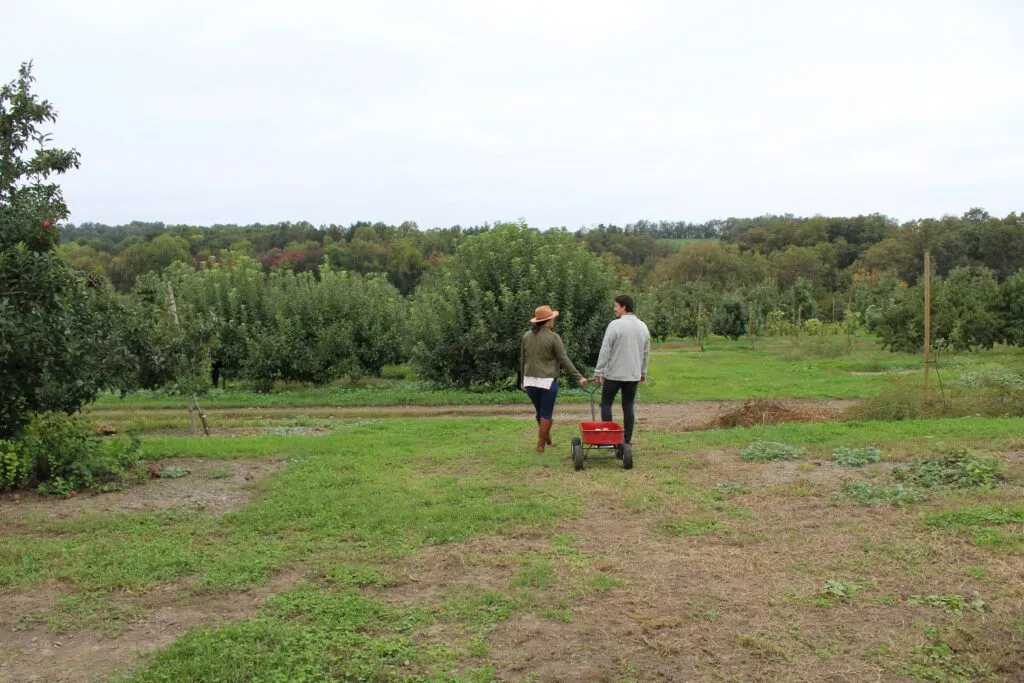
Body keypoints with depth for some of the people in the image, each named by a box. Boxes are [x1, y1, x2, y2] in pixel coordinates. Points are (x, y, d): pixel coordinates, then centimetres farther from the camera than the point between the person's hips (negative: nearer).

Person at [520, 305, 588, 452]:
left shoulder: (526, 336, 3)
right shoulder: (553, 337, -11)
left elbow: (522, 360, 10)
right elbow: (564, 360, -10)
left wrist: (523, 379, 21)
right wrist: (579, 377, -5)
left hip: (530, 381, 5)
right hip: (547, 381, -5)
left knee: (539, 412, 20)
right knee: (546, 414, 7)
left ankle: (547, 440, 32)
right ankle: (541, 444, 9)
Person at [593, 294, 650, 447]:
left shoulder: (615, 325, -12)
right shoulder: (643, 327, 8)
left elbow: (605, 351, -13)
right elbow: (646, 353, 14)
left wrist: (598, 372, -8)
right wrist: (643, 372, 23)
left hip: (614, 374, -5)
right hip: (633, 375, 5)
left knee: (606, 404, 7)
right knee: (628, 406, 9)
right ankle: (627, 440, 10)